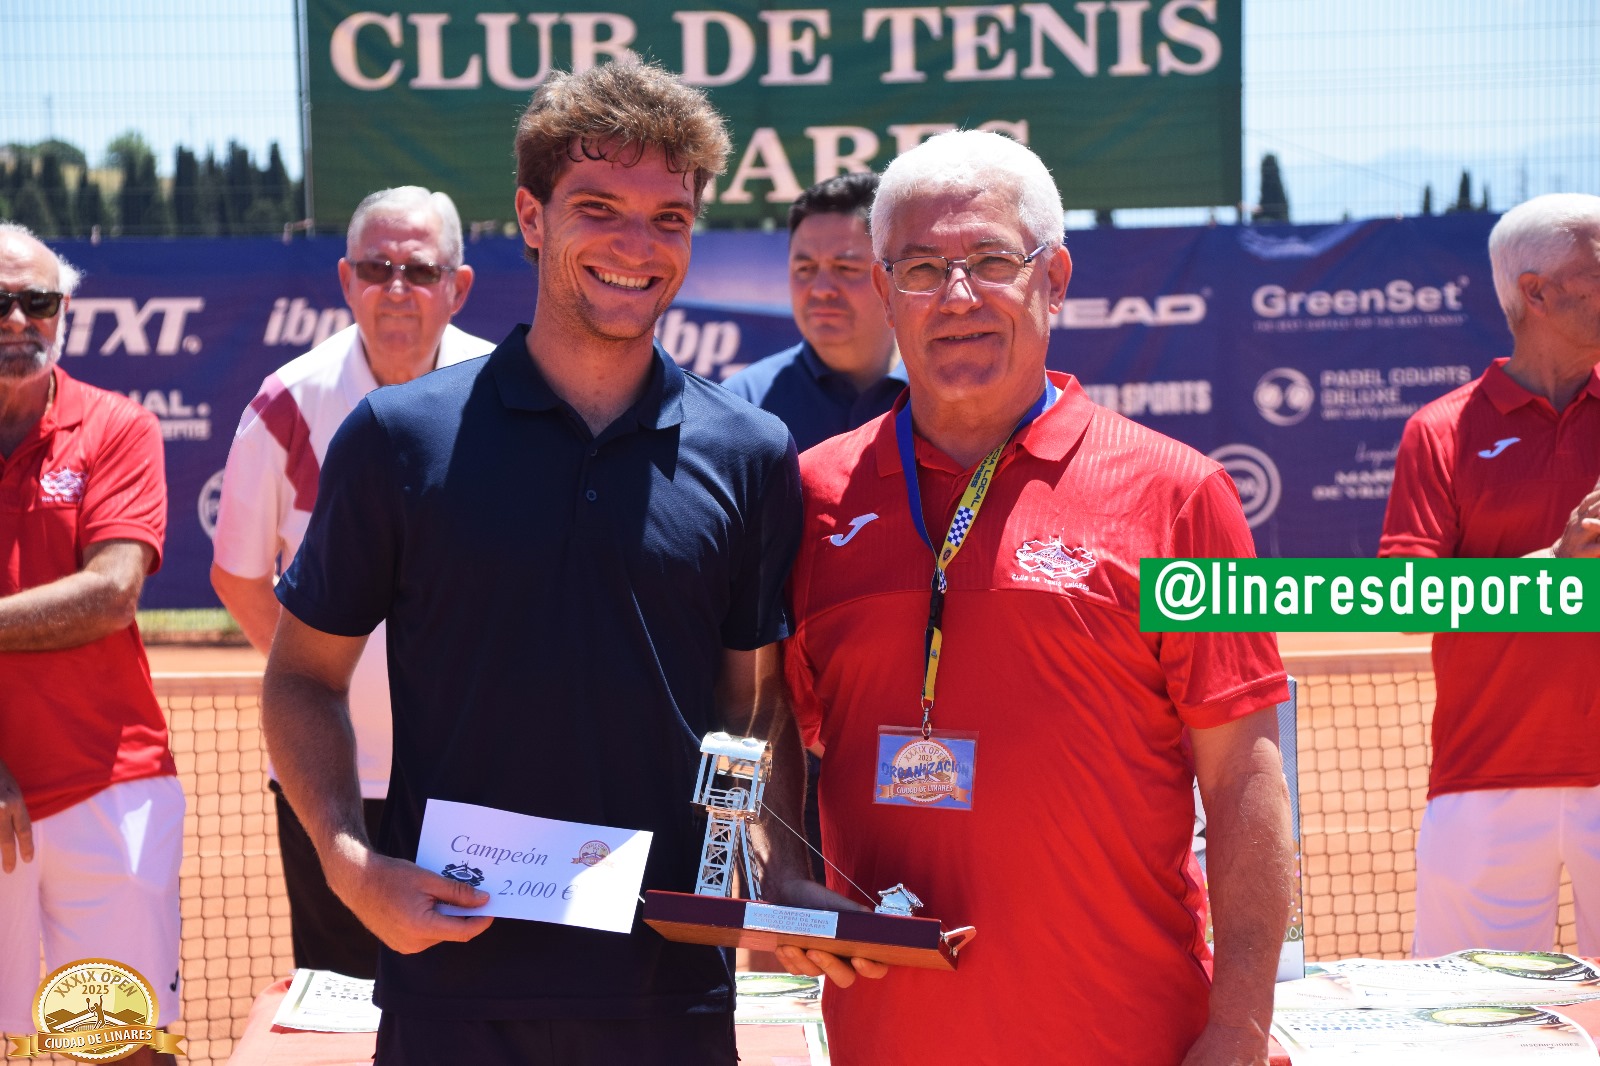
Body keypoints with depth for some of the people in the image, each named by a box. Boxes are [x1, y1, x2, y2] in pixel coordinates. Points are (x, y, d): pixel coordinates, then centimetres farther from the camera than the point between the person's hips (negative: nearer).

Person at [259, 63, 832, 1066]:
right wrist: (349, 860, -10)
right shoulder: (401, 437, -2)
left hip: (673, 984, 1)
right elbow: (305, 675, 4)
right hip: (453, 980, -1)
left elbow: (755, 706, 7)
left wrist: (779, 862, -10)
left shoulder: (752, 456, 2)